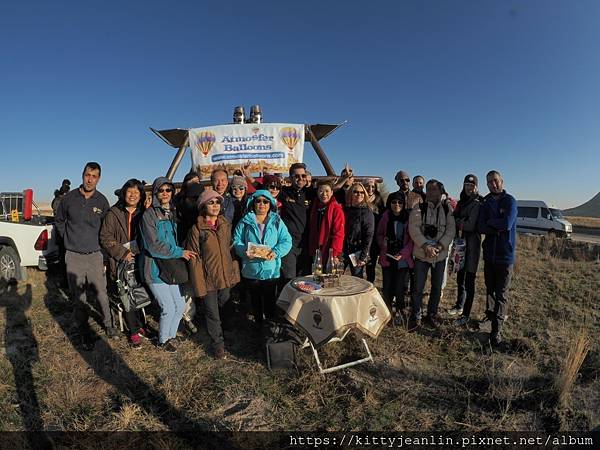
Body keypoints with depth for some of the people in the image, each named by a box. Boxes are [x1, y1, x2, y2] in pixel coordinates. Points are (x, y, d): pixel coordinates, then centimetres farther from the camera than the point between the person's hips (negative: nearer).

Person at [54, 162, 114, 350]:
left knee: (101, 294, 5)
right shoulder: (69, 197, -2)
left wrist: (100, 245, 6)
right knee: (78, 298, 7)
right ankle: (85, 332, 22)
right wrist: (69, 238, 8)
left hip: (95, 255, 0)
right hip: (74, 257, 0)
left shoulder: (102, 201, -2)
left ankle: (108, 324, 26)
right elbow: (59, 220, 14)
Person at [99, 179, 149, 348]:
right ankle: (134, 331, 15)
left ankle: (139, 325, 25)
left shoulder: (143, 214, 8)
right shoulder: (113, 214, -1)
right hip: (122, 262, -2)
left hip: (139, 260, 2)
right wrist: (123, 253, -12)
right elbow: (105, 238, -4)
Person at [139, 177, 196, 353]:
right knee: (169, 308, -3)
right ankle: (162, 340, 22)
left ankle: (170, 335, 33)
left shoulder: (172, 213, 11)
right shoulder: (149, 214, -11)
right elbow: (154, 245, -18)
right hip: (155, 267, -7)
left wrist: (182, 251, 3)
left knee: (181, 305, 9)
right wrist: (180, 252, -17)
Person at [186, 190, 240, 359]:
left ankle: (218, 336, 43)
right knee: (212, 313, 8)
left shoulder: (226, 225, 2)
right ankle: (218, 344, 27)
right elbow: (194, 259, -12)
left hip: (225, 277, 5)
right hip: (208, 279, -4)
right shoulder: (196, 229, -13)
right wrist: (199, 285, -14)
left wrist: (235, 273, 5)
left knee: (223, 308, 20)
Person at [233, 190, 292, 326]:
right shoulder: (245, 222, 2)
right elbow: (236, 241, -2)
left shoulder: (277, 221, 2)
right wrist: (245, 251, -21)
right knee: (255, 301, 16)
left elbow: (287, 241, -4)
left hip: (271, 270, 0)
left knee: (270, 301, 11)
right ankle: (258, 325, 35)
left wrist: (276, 252, -21)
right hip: (251, 270, 1)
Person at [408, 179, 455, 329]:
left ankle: (432, 315, 29)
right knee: (418, 287, 2)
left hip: (440, 255, 2)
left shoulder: (448, 209, 3)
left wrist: (439, 247, -17)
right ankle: (415, 317, 17)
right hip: (421, 254, -2)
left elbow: (451, 230, -4)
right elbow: (414, 229, -10)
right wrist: (426, 246, -21)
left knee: (437, 287, 12)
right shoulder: (419, 209, -2)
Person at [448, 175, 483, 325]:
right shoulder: (461, 203, 13)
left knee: (469, 280, -2)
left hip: (472, 244, -7)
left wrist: (458, 222, -8)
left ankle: (466, 314, 7)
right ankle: (459, 306, 34)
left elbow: (471, 225, -18)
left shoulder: (478, 204, -10)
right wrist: (462, 223, -9)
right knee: (460, 277, 18)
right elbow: (454, 219, 9)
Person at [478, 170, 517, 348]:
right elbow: (481, 227, -3)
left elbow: (508, 223, -20)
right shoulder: (485, 203, 9)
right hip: (489, 253, 5)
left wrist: (490, 222, -5)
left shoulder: (510, 201, -4)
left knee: (502, 294, -3)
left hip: (505, 254, -4)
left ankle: (496, 331, -2)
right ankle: (490, 315, 34)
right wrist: (499, 227, -15)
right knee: (489, 289, 16)